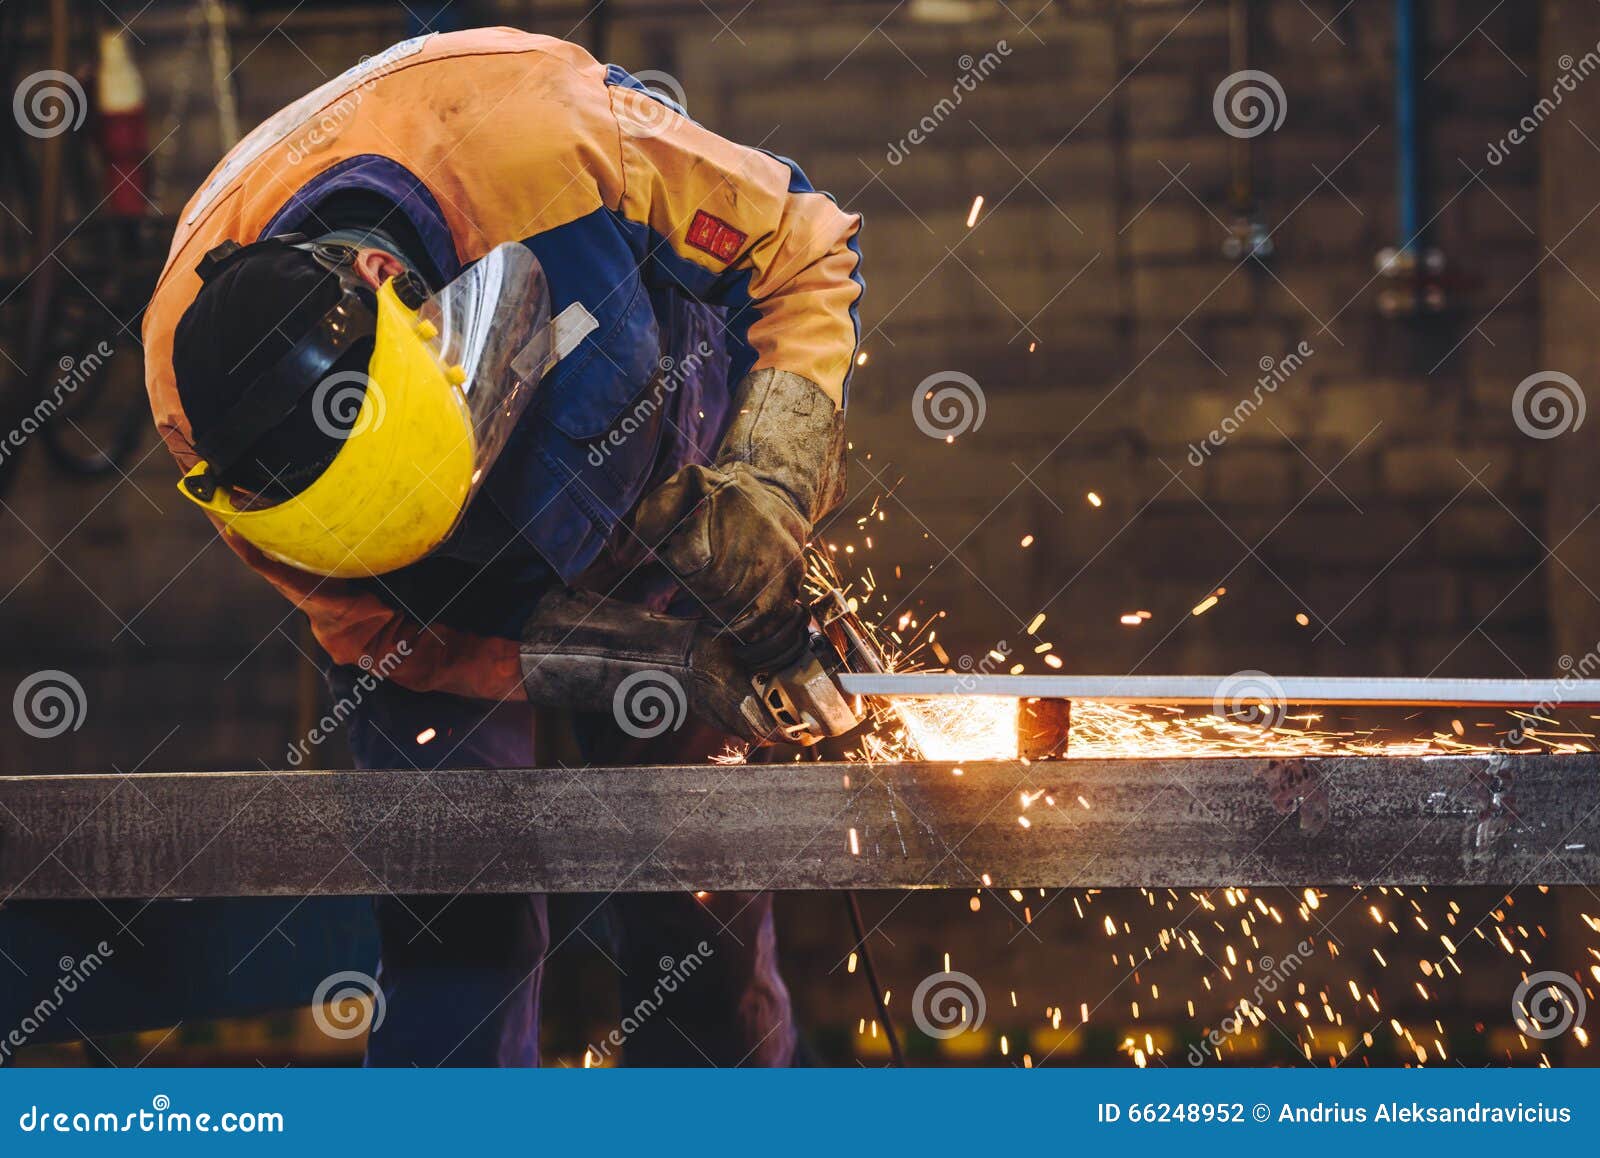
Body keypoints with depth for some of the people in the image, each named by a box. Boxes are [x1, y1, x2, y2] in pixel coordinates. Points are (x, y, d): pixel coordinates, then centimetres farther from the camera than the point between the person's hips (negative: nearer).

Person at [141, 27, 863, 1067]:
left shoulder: (543, 134, -38)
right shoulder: (199, 398, -32)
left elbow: (804, 252, -20)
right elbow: (371, 629, -19)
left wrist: (771, 479, -32)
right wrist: (627, 659, -29)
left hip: (665, 539, 0)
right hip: (440, 623, 0)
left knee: (703, 913, 3)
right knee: (454, 916, -12)